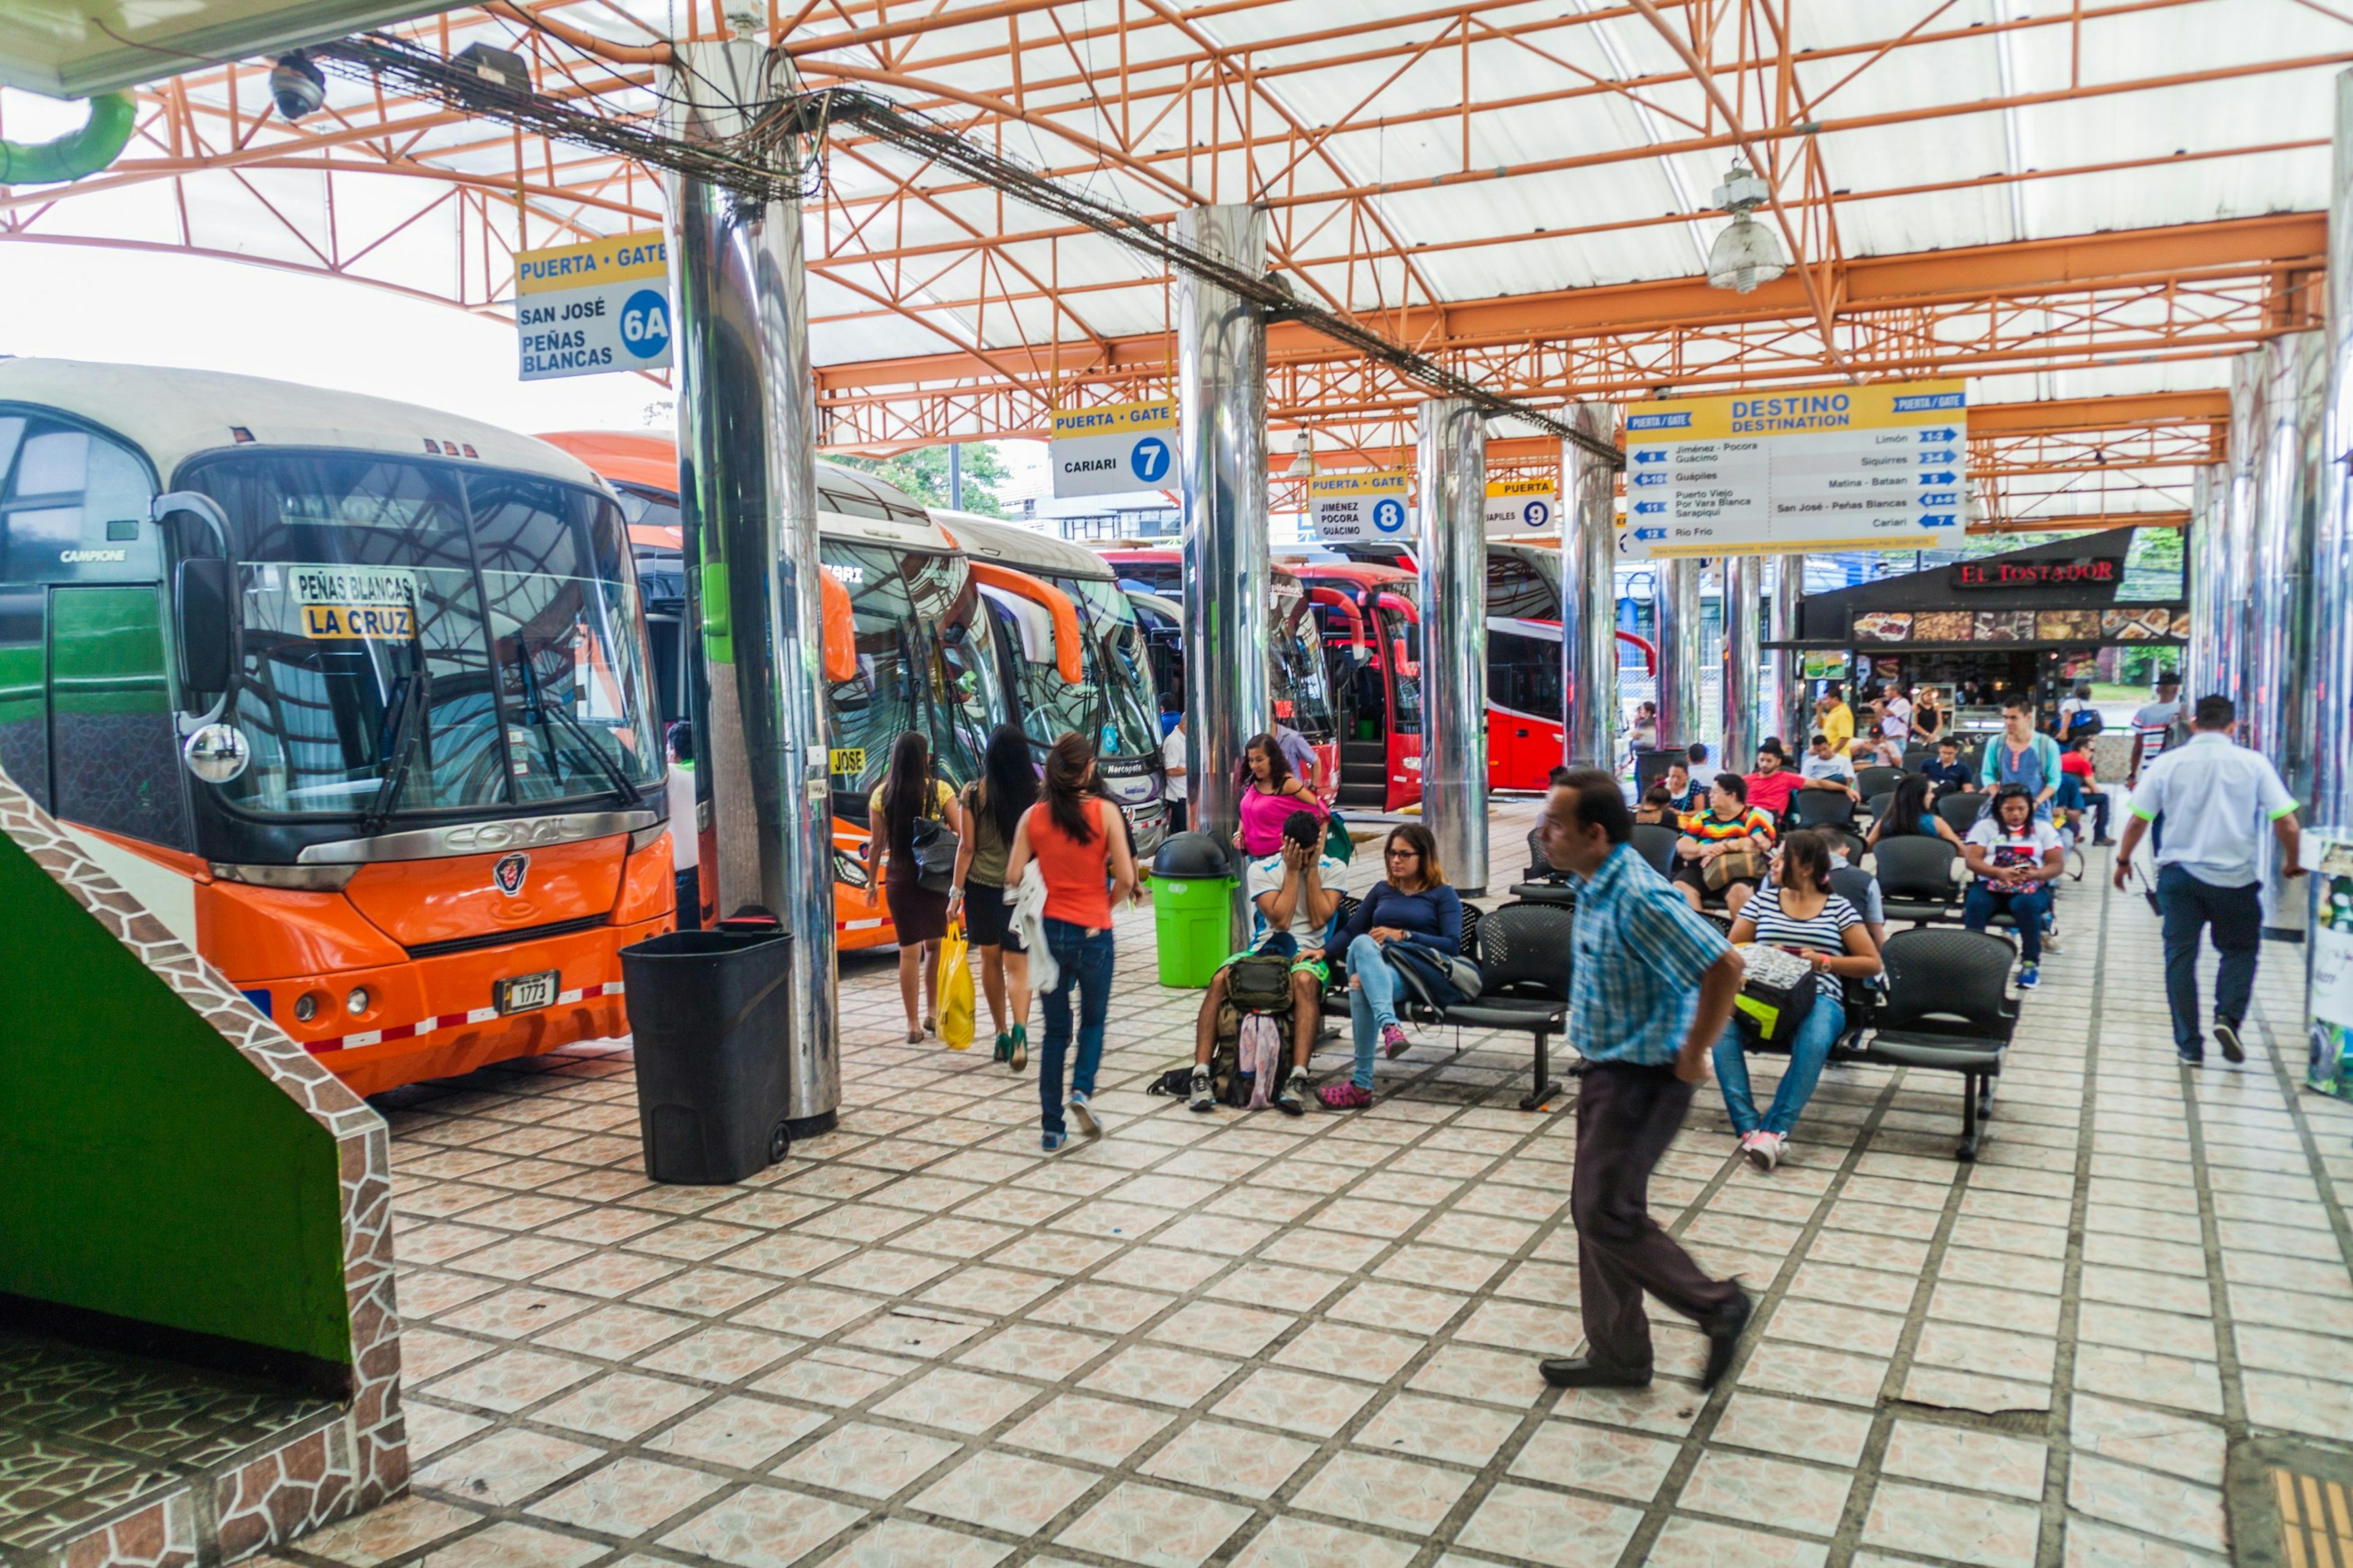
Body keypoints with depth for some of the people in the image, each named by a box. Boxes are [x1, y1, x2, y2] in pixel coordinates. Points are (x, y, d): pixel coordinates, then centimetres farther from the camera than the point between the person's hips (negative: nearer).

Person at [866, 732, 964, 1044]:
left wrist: (872, 881, 12)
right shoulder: (939, 790, -5)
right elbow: (962, 836, -9)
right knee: (935, 945, 16)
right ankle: (933, 1013, 21)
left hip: (899, 878, 1)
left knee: (909, 950, 4)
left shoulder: (881, 795, 0)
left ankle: (913, 1025, 6)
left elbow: (876, 844, 3)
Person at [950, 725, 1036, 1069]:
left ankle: (1002, 1035, 23)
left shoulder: (974, 794, -7)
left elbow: (967, 847, -6)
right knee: (1018, 964, 1)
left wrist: (956, 892, 2)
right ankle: (1019, 1029, -22)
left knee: (990, 960, 16)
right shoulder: (1037, 794, -5)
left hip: (982, 885, 0)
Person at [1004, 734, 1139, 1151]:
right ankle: (1082, 1090, -5)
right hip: (1093, 931, -2)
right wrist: (1106, 905, 7)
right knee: (1093, 1019, 19)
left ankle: (1052, 1128, 13)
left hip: (1050, 930, 2)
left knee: (1055, 1030, 12)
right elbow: (1125, 878, -11)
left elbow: (1013, 876, -4)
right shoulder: (1104, 811, -9)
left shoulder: (1034, 816, -2)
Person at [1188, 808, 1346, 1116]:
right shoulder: (1261, 869, 4)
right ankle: (1200, 1074, -32)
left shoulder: (1334, 869, 7)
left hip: (1309, 954, -1)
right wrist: (1293, 870, -7)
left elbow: (1318, 920, -5)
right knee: (1220, 979, -29)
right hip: (1264, 949, 1)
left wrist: (1312, 867, -6)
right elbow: (1280, 919, -8)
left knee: (1304, 980, -39)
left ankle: (1298, 1079, -46)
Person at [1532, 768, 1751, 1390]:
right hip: (1610, 1068, 10)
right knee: (1595, 1211, 14)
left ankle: (1717, 1305, 16)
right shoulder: (1595, 884, 4)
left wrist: (1693, 1055, -21)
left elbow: (1724, 967, -30)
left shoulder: (1637, 898, -27)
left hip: (1644, 1076, -10)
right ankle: (1617, 1354, 27)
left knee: (1606, 1216, -4)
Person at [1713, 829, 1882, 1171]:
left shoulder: (1839, 908, 11)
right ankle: (1750, 1128, -37)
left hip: (1819, 999, -2)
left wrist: (1825, 961, -6)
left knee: (1814, 1044, -39)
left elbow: (1872, 963, 9)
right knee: (1722, 1027, -32)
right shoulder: (1763, 899, 18)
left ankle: (1775, 1130, -40)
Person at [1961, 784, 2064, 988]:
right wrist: (2000, 872, -21)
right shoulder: (1985, 826, 10)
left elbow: (2057, 864, 4)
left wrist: (2035, 874, -19)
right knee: (1975, 903, -34)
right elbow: (1972, 860, -2)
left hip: (2031, 887, 0)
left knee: (2027, 904, -36)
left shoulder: (2043, 828, 12)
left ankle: (2031, 962, -24)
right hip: (1990, 885, 0)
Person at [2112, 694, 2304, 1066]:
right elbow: (2286, 823, -4)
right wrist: (2292, 862, 14)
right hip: (2235, 876, 0)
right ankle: (2228, 1016, -3)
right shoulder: (2254, 764, -3)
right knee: (2240, 950, 19)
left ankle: (2189, 1044, 8)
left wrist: (2123, 860, 15)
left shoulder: (2166, 763, -2)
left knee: (2180, 955, 8)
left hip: (2179, 874, 1)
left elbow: (2137, 820, 0)